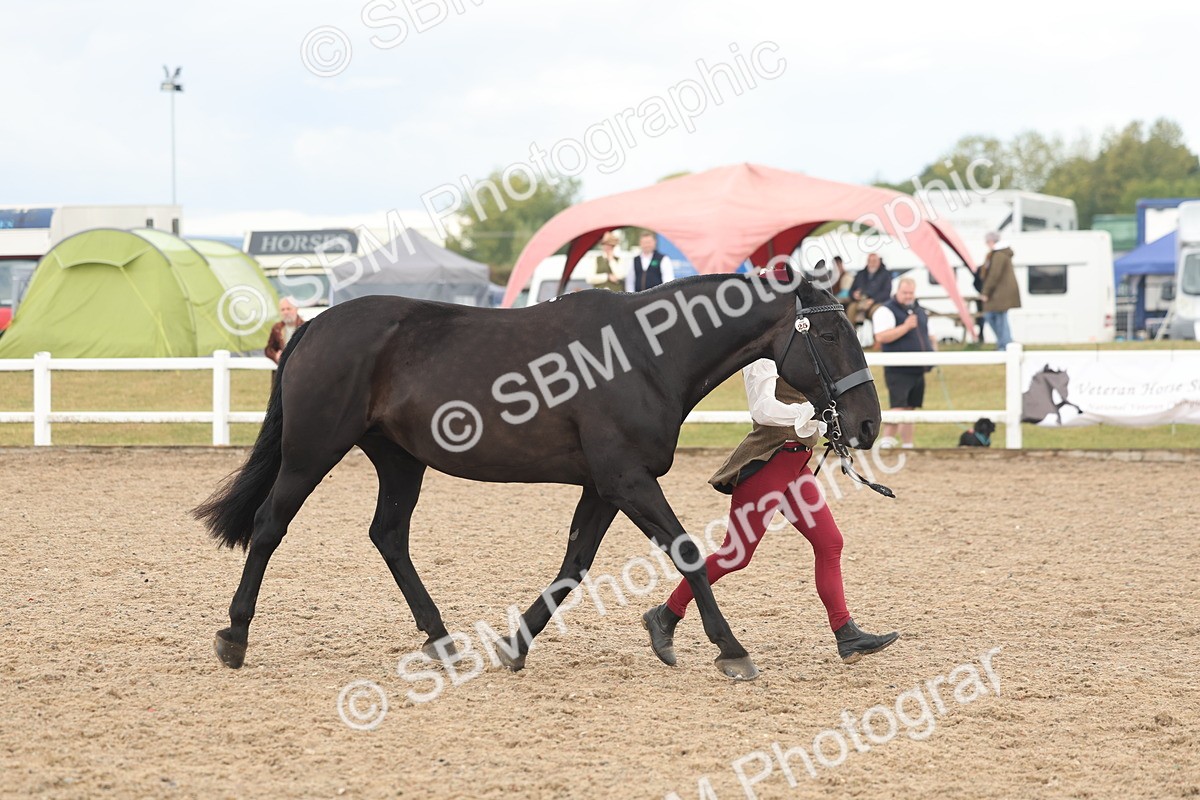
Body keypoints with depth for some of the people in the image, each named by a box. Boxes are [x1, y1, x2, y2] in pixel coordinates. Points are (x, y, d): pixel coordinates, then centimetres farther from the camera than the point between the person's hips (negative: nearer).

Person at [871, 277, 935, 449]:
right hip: (898, 371, -7)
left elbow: (925, 335, 31)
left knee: (909, 409, 11)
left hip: (917, 370, 7)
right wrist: (905, 326, -25)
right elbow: (881, 337, -22)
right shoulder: (886, 311, -8)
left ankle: (908, 445, 15)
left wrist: (932, 349, 11)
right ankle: (886, 440, -11)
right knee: (898, 408, -16)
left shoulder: (919, 311, 17)